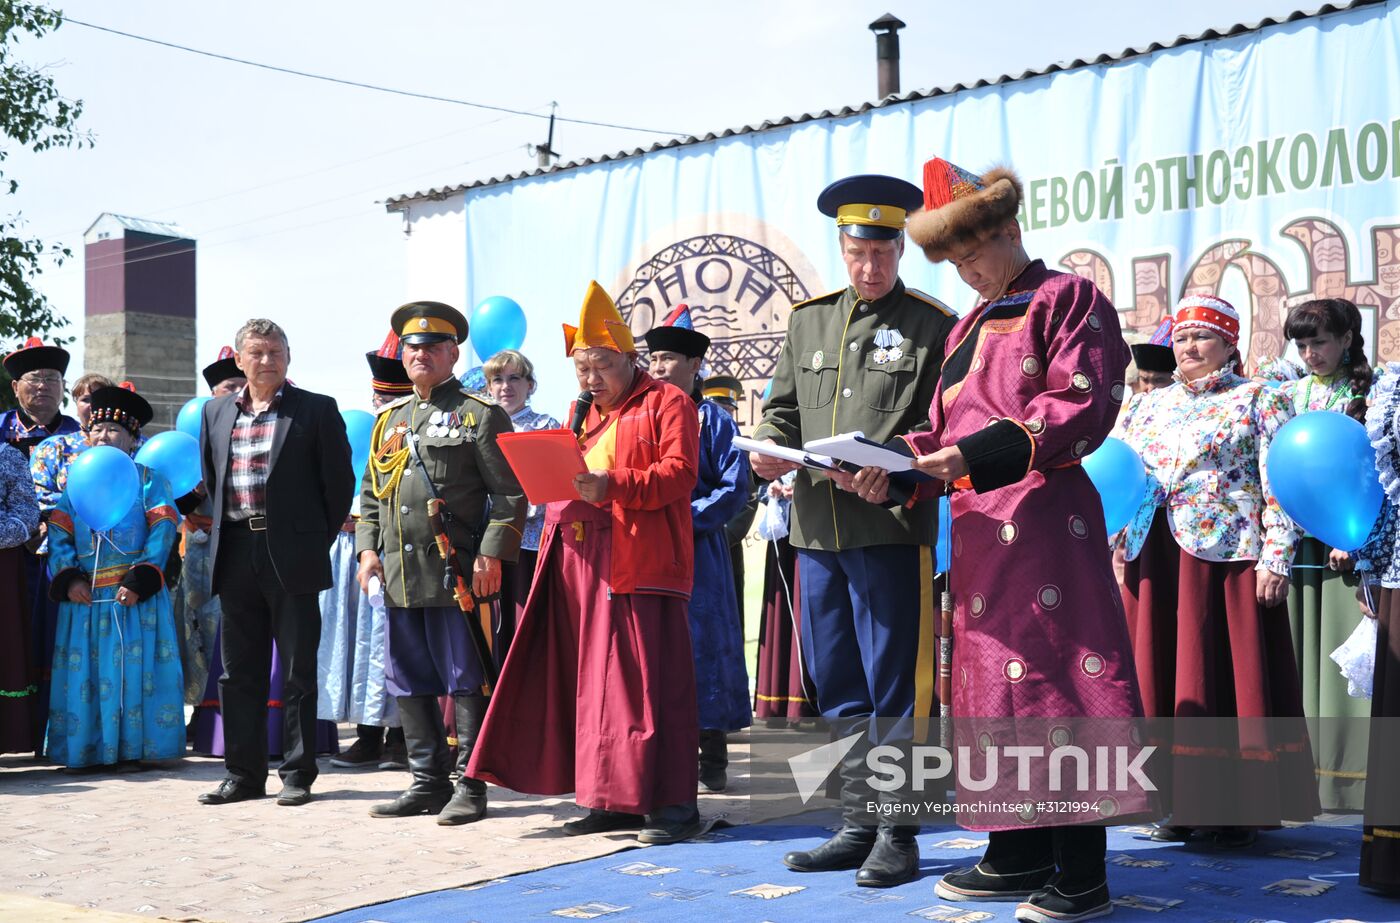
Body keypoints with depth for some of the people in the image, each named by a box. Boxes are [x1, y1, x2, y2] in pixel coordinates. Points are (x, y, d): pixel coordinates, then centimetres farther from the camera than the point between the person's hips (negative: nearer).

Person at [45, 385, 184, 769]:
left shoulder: (148, 478, 5)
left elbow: (162, 532, -5)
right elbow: (59, 533, 9)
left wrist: (139, 581, -15)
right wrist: (68, 578, -7)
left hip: (133, 596, -3)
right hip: (85, 594, 3)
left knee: (135, 671, -4)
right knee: (83, 674, 2)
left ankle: (135, 748, 2)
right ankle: (87, 748, 10)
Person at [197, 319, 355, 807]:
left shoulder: (317, 410, 0)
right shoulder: (215, 413, 13)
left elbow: (339, 480, 0)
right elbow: (210, 480, 19)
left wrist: (319, 541, 0)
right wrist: (223, 537, 12)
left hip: (291, 555, -4)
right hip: (235, 555, 4)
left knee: (298, 669, 1)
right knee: (239, 670, 9)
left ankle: (298, 773, 9)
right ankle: (244, 773, 17)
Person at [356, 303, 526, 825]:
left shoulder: (481, 416, -1)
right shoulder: (389, 420, 18)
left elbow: (511, 494, -6)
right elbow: (371, 493, 22)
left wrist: (491, 555, -14)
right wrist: (368, 548, 8)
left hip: (456, 576, -6)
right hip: (400, 576, 7)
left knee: (465, 683, -2)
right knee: (409, 685, 11)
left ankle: (469, 787, 5)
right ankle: (428, 783, 21)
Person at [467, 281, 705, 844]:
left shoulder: (665, 403, 1)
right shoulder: (583, 413, 25)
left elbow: (679, 473, -11)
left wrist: (611, 486, -23)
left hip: (642, 562, -8)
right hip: (583, 565, 8)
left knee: (651, 681, -8)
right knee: (594, 681, 7)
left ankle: (673, 803, -4)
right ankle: (613, 799, 13)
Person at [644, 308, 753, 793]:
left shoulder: (712, 418, -1)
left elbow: (735, 488, -8)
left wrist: (683, 519, -16)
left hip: (696, 550, -5)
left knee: (701, 645, -3)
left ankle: (712, 759, 5)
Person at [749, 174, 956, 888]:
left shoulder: (932, 325, -1)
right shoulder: (808, 321, 15)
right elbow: (781, 408, 18)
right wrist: (770, 451, -3)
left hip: (890, 527, -6)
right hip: (816, 529, 6)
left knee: (892, 688, -2)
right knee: (838, 689, 11)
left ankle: (897, 835, 8)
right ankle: (856, 826, 22)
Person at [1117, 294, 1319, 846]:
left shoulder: (1258, 401, 2)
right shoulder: (1148, 407, 18)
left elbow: (1282, 485, -5)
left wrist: (1276, 559, -13)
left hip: (1227, 554, -5)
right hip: (1154, 559, 5)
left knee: (1227, 674, -3)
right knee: (1163, 673, 5)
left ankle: (1237, 808, 4)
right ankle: (1182, 801, 13)